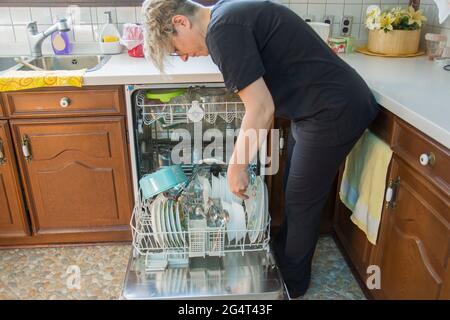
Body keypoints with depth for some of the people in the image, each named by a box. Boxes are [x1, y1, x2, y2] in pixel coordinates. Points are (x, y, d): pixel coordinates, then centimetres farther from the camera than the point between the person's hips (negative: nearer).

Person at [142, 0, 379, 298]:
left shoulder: (222, 29, -19)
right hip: (323, 107, 9)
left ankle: (292, 283, 30)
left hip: (335, 112, -9)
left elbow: (261, 110, -21)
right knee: (294, 194, 21)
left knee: (302, 203, 7)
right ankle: (282, 256, 42)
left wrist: (237, 167, -10)